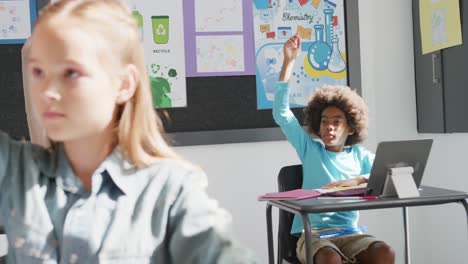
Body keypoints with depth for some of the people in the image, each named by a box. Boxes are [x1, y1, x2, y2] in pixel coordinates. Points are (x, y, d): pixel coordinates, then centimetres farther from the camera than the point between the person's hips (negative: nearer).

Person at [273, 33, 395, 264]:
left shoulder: (359, 155, 14)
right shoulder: (310, 149, 10)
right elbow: (281, 113, 2)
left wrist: (358, 181, -19)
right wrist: (289, 61, -3)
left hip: (348, 233, 2)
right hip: (311, 234, -2)